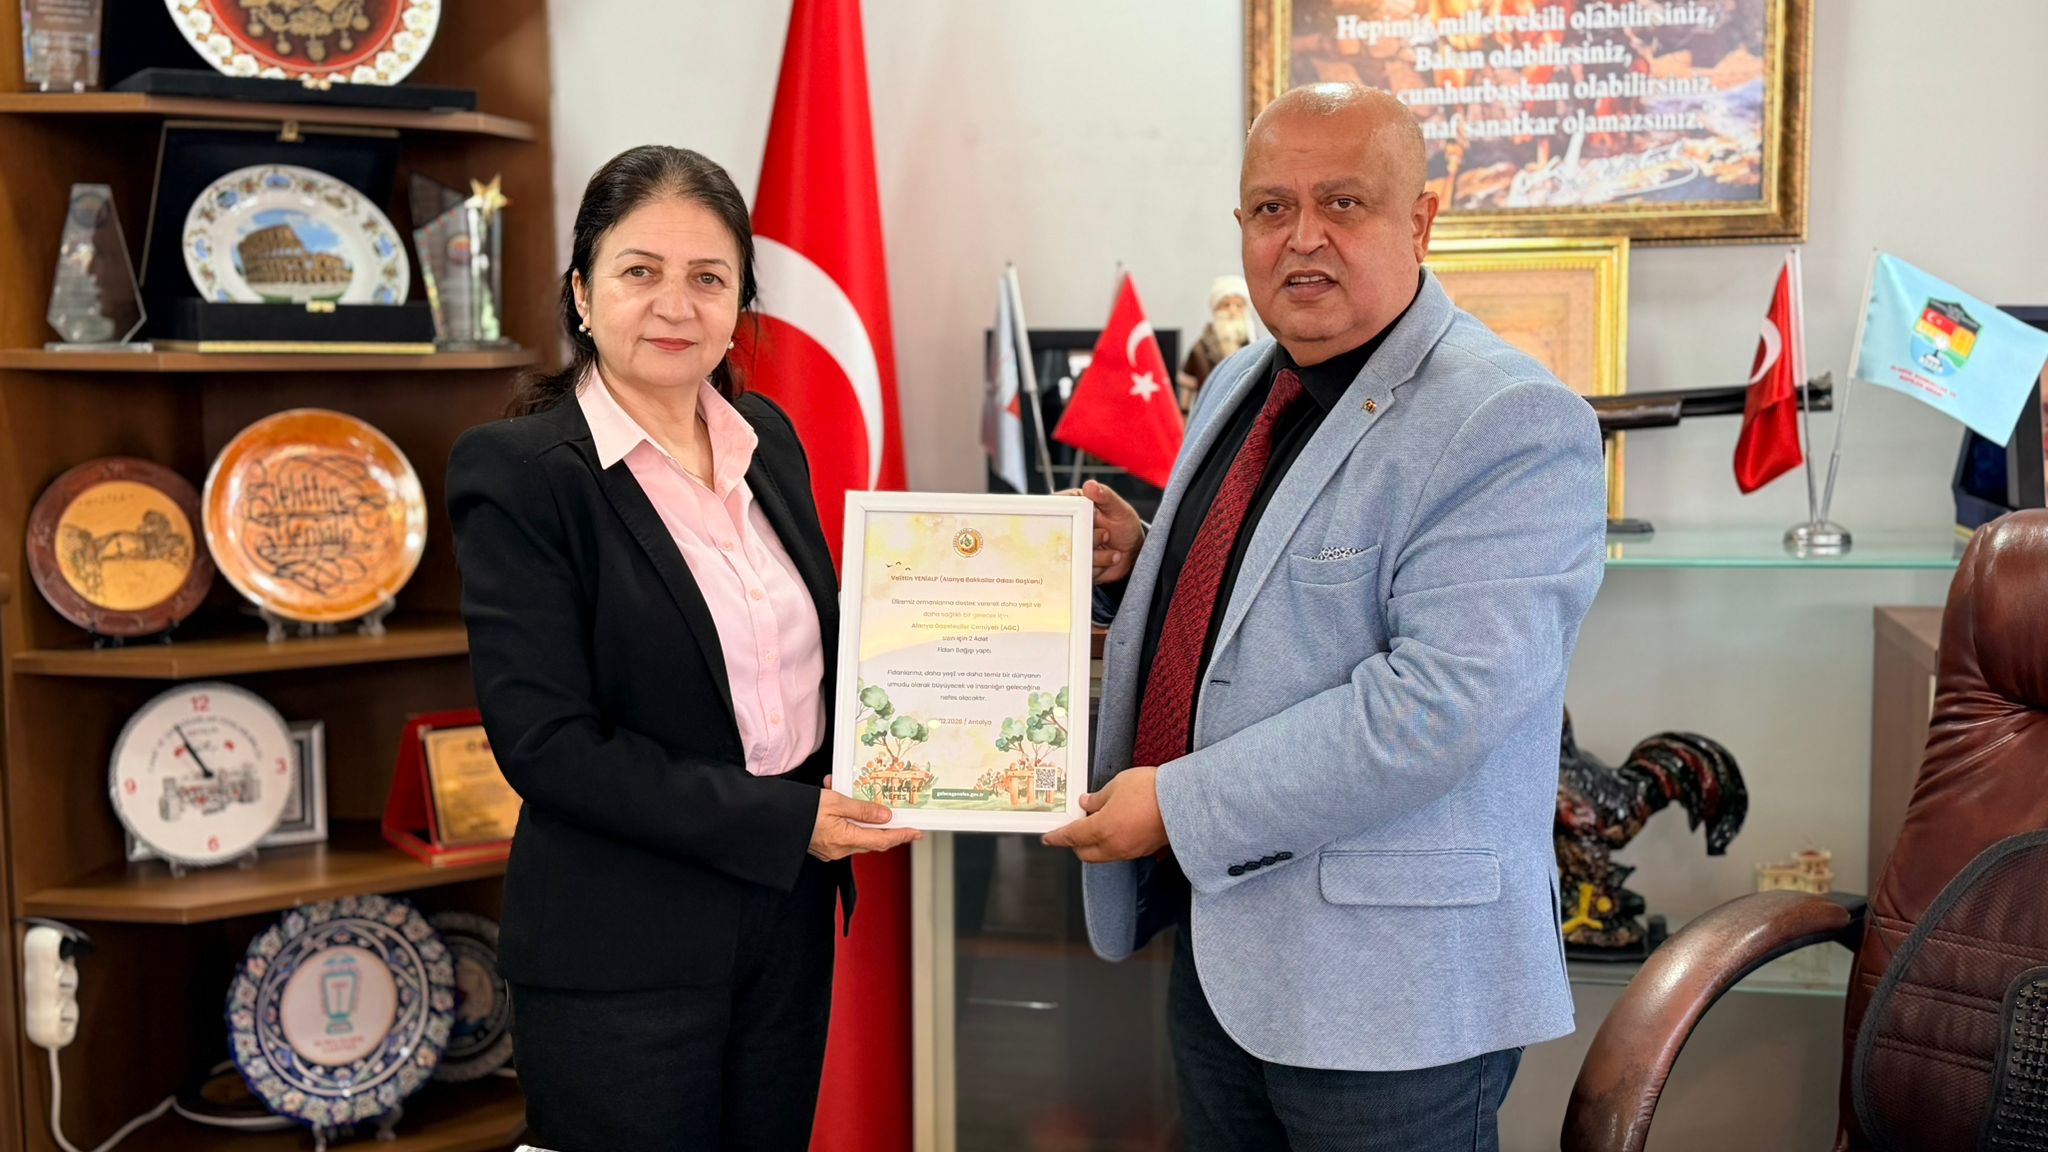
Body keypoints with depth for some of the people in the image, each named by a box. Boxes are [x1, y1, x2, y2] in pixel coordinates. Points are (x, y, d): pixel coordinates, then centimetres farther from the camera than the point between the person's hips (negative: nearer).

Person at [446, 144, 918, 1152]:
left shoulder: (766, 437, 6)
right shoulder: (517, 471, -12)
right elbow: (546, 740, -17)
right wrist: (783, 821, -19)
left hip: (790, 923, 6)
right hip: (621, 958, -6)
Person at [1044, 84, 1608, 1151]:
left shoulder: (1511, 426, -18)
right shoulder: (1239, 388, 9)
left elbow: (1437, 702, -26)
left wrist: (1182, 807, -22)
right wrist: (1142, 561, 1)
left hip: (1390, 982, -8)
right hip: (1217, 941, 8)